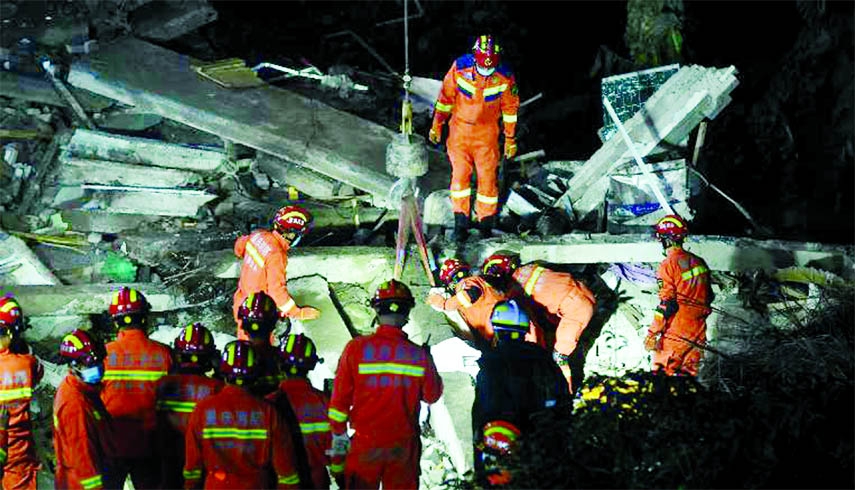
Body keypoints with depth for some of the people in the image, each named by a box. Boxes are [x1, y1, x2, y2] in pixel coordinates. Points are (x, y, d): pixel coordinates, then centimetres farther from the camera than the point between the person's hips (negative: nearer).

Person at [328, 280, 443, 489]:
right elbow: (432, 395, 4)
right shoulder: (419, 355, -10)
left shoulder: (356, 348, -13)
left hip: (365, 443, -1)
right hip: (404, 444, 1)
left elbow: (340, 397, -7)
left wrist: (338, 434, 5)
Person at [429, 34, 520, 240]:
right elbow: (446, 96, -2)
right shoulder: (459, 68, -15)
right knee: (460, 174, 2)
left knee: (488, 176, 2)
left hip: (487, 133, 0)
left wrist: (510, 139, 4)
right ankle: (461, 222, 12)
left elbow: (510, 108, -1)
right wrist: (437, 125, 4)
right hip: (460, 128, 0)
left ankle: (486, 223, 15)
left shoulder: (505, 76, -15)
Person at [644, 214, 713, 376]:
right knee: (688, 373, 14)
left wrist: (653, 333, -14)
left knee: (665, 373, -2)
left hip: (676, 331, -7)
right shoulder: (698, 262, 7)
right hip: (698, 331, 7)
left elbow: (666, 304, -18)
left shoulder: (669, 264, -14)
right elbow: (709, 296, 16)